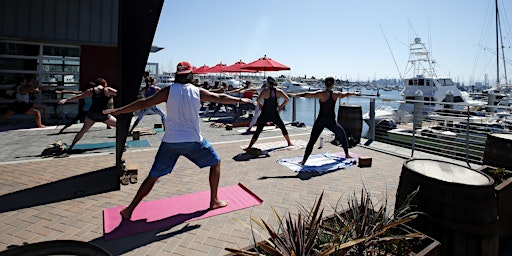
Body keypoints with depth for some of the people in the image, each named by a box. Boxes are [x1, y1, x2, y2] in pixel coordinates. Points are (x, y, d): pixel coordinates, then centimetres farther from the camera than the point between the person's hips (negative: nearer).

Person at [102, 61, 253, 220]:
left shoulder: (168, 91, 0)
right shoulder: (198, 91, 0)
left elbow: (144, 103, 0)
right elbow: (220, 98, 11)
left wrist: (117, 111, 9)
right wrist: (241, 100, 25)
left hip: (170, 142, 2)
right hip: (193, 141, -1)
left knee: (153, 176, 14)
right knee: (215, 163, 20)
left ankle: (130, 210, 18)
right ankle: (214, 201, 23)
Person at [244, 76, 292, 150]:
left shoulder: (265, 91, -10)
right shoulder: (278, 91, -2)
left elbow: (258, 100, -24)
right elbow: (287, 99, -6)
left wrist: (260, 106, -6)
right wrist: (281, 106, 3)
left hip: (265, 115, -2)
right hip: (275, 114, 2)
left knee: (258, 131, 2)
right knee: (283, 128, 22)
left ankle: (249, 147, 0)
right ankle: (289, 143, 30)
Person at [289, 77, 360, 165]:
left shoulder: (321, 94, -10)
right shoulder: (336, 94, 1)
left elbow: (308, 94, -21)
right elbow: (346, 94, 20)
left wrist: (295, 94, -18)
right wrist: (355, 93, 38)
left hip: (320, 121, -2)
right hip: (331, 122, 3)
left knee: (311, 141, 0)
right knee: (342, 134, 27)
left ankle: (304, 160, -5)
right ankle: (347, 155, 36)